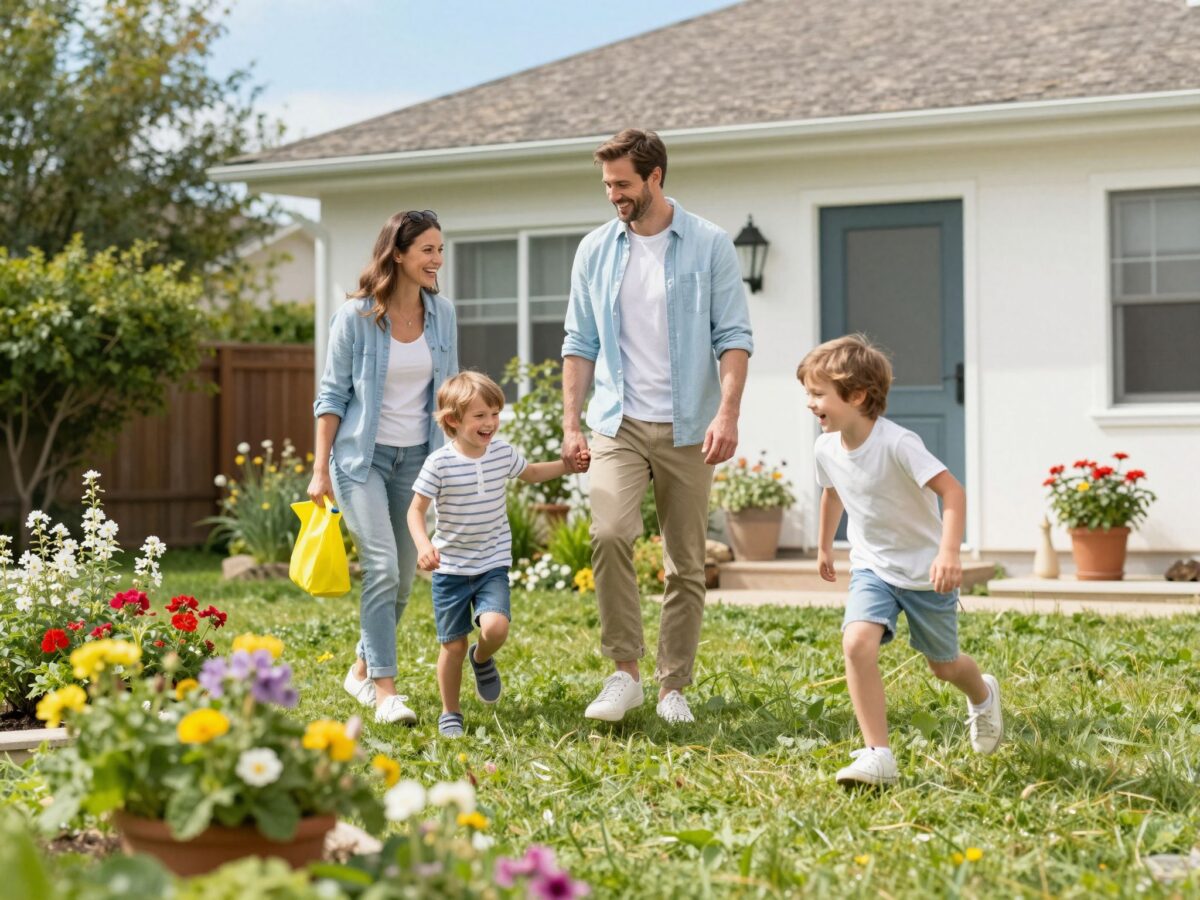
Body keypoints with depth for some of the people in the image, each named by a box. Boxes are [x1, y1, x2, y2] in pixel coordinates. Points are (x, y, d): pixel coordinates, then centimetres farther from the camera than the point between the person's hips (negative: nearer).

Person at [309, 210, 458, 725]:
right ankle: (385, 690, -12)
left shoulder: (442, 315, 3)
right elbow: (332, 394, -5)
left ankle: (362, 670, 29)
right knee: (382, 567, -16)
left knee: (403, 575, 10)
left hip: (417, 458, 5)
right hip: (363, 455, -5)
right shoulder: (356, 316, -9)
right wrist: (321, 469, -8)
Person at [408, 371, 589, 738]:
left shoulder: (503, 453, -2)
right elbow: (416, 510, -10)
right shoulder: (440, 463, -14)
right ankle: (450, 713, 26)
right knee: (453, 645, 4)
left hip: (492, 566, 2)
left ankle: (482, 658, 15)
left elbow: (531, 474, 21)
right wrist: (423, 545, -27)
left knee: (496, 627, -21)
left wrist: (568, 465, 10)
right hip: (450, 567, -2)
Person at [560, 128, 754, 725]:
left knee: (686, 564, 3)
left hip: (687, 428, -1)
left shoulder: (709, 246, 0)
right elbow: (580, 342, 11)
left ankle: (673, 687, 14)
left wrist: (728, 414, -17)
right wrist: (570, 422, 2)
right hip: (618, 423, 1)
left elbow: (733, 336, -4)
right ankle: (624, 671, -11)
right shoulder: (595, 251, 8)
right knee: (610, 534, -21)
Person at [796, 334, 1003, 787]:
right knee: (857, 643, -23)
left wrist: (949, 552, -43)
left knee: (943, 664, 14)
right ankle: (877, 756, -19)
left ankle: (983, 696, 52)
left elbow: (952, 491, -31)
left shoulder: (896, 443, -27)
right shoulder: (827, 449, -7)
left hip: (925, 571, -4)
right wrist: (824, 546, 29)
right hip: (872, 568, 4)